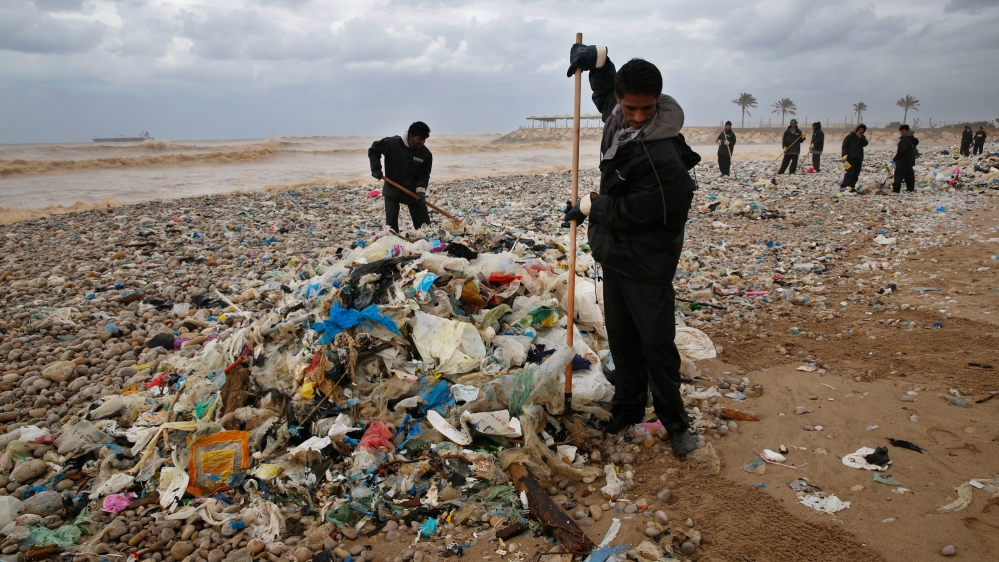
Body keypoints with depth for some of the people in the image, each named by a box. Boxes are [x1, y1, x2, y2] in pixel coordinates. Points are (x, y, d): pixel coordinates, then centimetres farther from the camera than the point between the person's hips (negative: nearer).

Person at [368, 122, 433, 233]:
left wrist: (421, 190, -26)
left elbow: (424, 175, -9)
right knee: (391, 220, 0)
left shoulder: (426, 154, -13)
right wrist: (376, 169, -10)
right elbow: (373, 150, -2)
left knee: (423, 222, 1)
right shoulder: (391, 143, -16)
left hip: (413, 191, 1)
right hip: (392, 189, -1)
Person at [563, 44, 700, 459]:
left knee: (657, 344, 2)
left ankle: (675, 422, 20)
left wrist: (588, 207, -8)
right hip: (614, 254, 8)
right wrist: (596, 57, 4)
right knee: (622, 340, 17)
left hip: (648, 265, -8)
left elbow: (630, 212, -25)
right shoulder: (617, 116, -2)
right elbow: (604, 87, 22)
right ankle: (628, 409, 33)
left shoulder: (663, 157, -29)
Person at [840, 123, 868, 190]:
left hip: (859, 159, 7)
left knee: (856, 174, 5)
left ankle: (851, 187, 9)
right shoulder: (850, 136, -1)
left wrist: (860, 138, -11)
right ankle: (843, 186, -14)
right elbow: (844, 146, -7)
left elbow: (865, 144, 0)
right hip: (851, 158, -7)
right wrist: (845, 155, -18)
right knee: (849, 173, -14)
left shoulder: (862, 137, 17)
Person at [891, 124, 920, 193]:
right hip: (910, 161, 10)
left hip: (903, 161, -10)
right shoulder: (911, 138, 13)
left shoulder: (905, 140, -21)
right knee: (909, 175, 15)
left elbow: (901, 151, -22)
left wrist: (894, 159, -11)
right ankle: (910, 188, 21)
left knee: (899, 175, -9)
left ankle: (896, 190, -13)